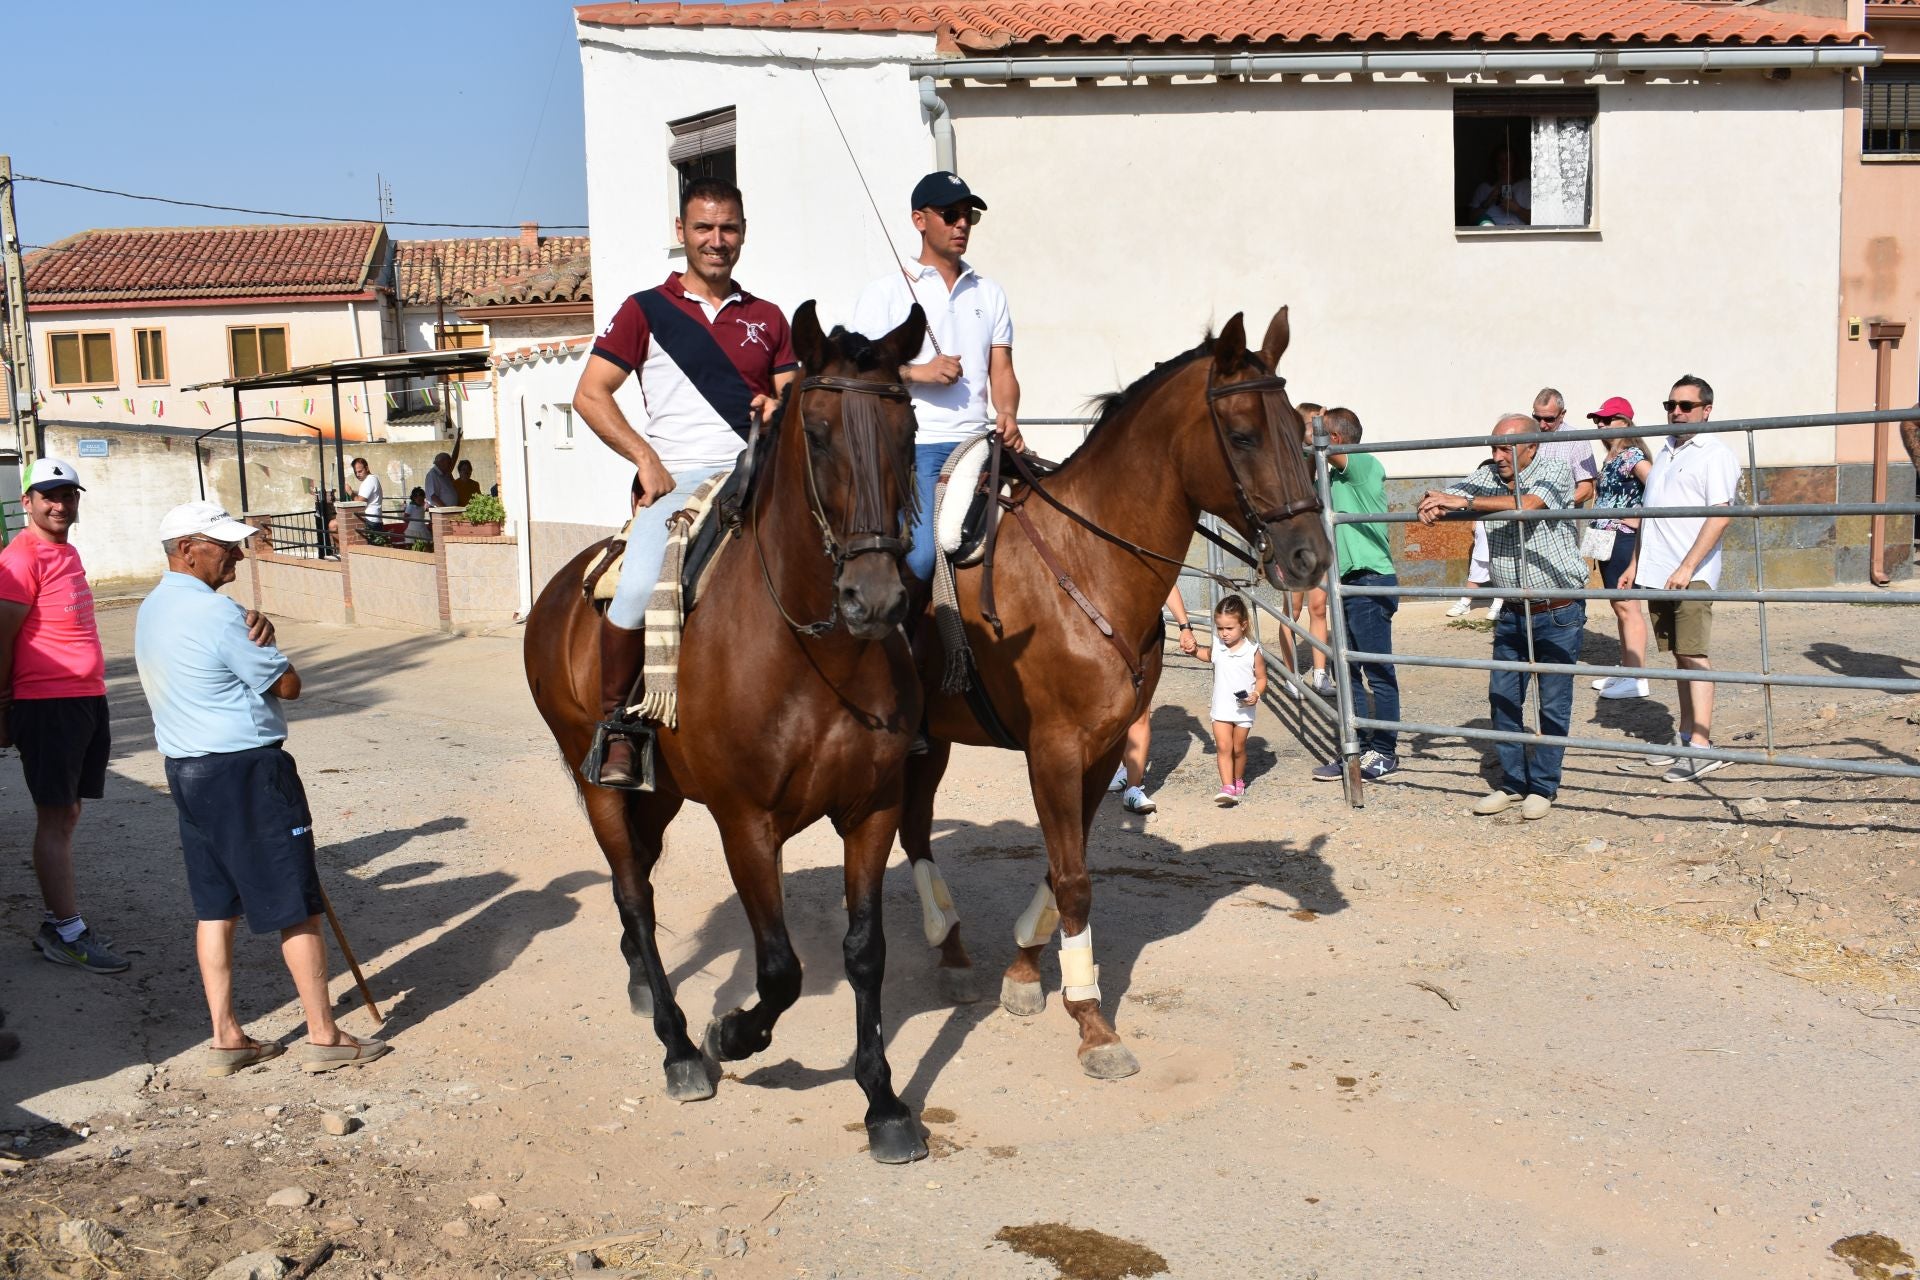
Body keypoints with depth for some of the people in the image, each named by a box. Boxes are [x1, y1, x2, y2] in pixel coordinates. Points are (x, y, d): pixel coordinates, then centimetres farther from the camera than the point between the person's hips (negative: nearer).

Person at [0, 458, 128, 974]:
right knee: (55, 818, -4)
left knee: (68, 814, 12)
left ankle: (55, 924, 19)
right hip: (47, 704, -9)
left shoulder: (66, 552, 16)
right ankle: (67, 932, 1)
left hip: (87, 699, 9)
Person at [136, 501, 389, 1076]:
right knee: (297, 906, -1)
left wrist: (253, 634, -3)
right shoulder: (216, 613, -19)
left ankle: (226, 1037, 17)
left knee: (215, 907, 13)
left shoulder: (150, 611, 11)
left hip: (186, 770, 9)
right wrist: (261, 643, 5)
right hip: (246, 771, -9)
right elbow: (287, 685, -14)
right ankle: (323, 1036, 5)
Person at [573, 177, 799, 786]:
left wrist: (782, 410, -5)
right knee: (638, 590, -28)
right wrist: (645, 458, -7)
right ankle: (613, 721, -6)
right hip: (677, 480, -3)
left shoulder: (766, 318, 18)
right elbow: (590, 396, 4)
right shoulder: (646, 311, 8)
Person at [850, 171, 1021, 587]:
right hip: (915, 447, -4)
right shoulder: (886, 292, 5)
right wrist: (917, 371, -15)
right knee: (920, 557, -21)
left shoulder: (989, 293, 19)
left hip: (978, 443, 5)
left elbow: (1001, 369, 14)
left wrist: (1007, 414, -6)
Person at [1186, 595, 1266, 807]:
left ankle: (1239, 781, 32)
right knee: (1223, 747, -8)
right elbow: (1207, 654, 25)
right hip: (1221, 708, 2)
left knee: (1238, 748, 11)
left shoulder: (1252, 651, -9)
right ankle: (1227, 787, -12)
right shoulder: (1217, 647, 1)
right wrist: (1193, 649, 7)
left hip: (1243, 709, -2)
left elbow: (1261, 678, -3)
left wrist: (1256, 694, -20)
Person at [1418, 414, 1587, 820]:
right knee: (1502, 696, 6)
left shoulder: (1555, 471, -10)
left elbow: (1526, 505, -29)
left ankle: (1543, 786, 12)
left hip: (1559, 611, -5)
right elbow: (1444, 497, -1)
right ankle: (1512, 783, 17)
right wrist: (1431, 506, -27)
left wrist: (1463, 502, -31)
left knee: (1554, 702, 2)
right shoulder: (1488, 476, 3)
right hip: (1513, 612, 5)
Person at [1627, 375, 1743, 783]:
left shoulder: (1715, 455, -6)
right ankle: (1686, 737, 17)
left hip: (1691, 576, -8)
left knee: (1694, 656, -9)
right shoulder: (1665, 453, 19)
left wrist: (1686, 568, -22)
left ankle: (1701, 747, -9)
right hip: (1657, 575, 8)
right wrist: (1637, 564, 21)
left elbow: (1721, 516, -16)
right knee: (1680, 657, 12)